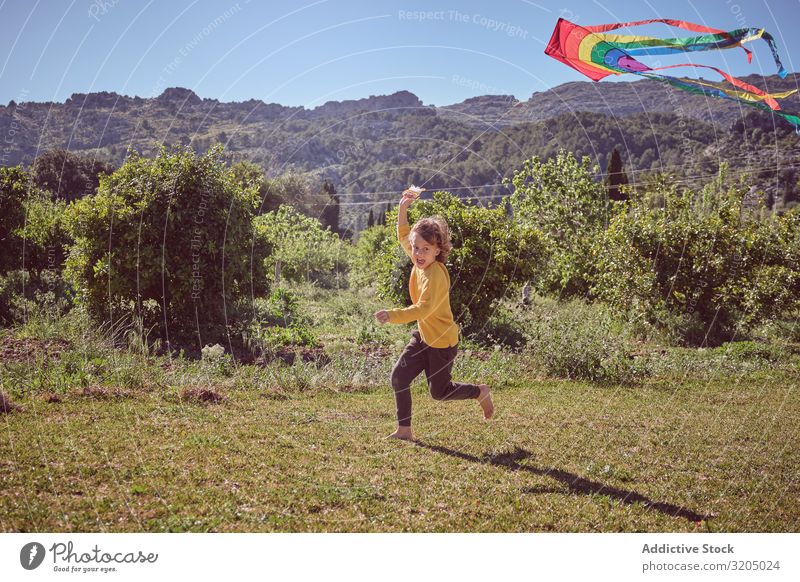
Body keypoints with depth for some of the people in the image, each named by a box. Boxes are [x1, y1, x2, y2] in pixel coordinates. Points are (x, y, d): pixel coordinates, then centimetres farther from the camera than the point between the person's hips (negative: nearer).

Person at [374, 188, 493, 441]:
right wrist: (403, 208, 5)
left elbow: (423, 309, -38)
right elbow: (403, 236, 13)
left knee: (439, 391, 8)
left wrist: (392, 315, -47)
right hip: (423, 335, 8)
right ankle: (404, 429, 7)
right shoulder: (420, 261, -3)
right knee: (399, 376, -2)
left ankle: (480, 392, 32)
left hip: (442, 341, -8)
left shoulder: (435, 275, -28)